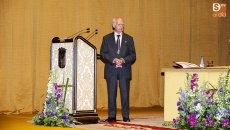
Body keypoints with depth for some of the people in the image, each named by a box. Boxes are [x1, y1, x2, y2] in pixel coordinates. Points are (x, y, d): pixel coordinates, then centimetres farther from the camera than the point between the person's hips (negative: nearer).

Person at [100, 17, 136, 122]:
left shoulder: (129, 39, 10)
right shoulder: (106, 38, 8)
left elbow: (133, 55, 6)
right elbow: (103, 54, 2)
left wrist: (124, 60, -12)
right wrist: (113, 60, -13)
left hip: (125, 70, 0)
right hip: (111, 70, 0)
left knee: (125, 93, 0)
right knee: (111, 93, 1)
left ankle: (126, 116, 5)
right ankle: (111, 116, 7)